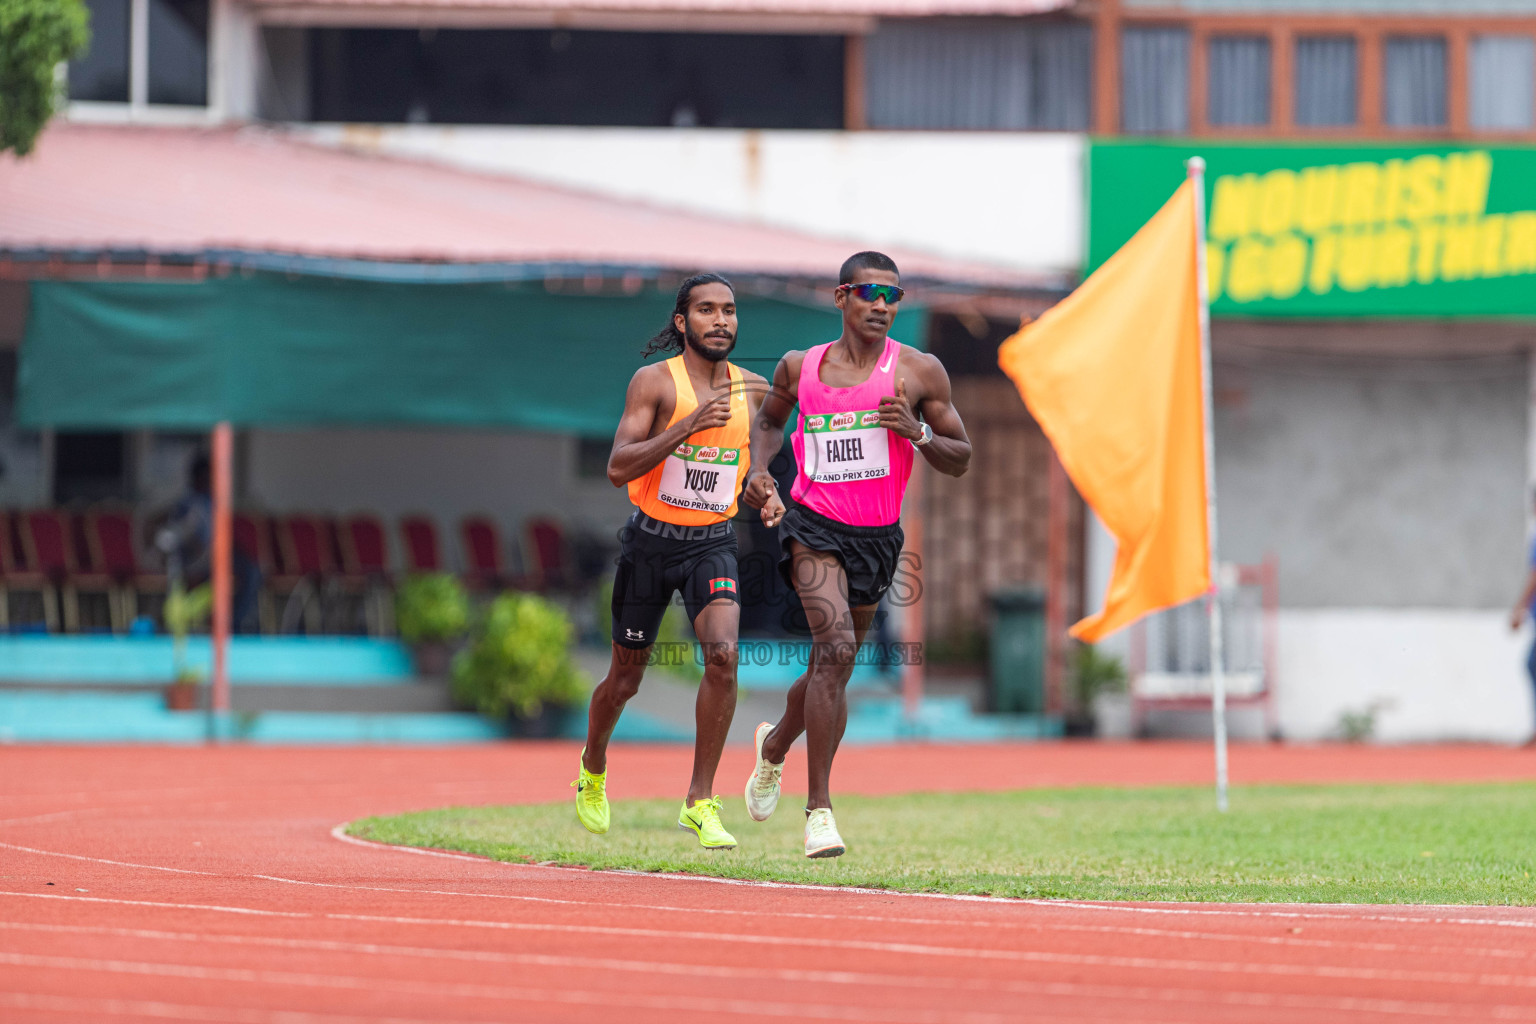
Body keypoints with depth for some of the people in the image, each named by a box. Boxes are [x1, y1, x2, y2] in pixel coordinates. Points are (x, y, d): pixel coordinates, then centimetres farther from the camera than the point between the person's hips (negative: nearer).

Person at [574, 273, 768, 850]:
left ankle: (700, 802, -16)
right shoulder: (655, 382, -11)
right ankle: (592, 769, 43)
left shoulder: (753, 390, 3)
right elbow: (619, 468, -20)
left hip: (713, 543, 2)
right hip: (651, 541, -2)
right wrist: (689, 425, -29)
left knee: (723, 653, -23)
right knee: (626, 678, 11)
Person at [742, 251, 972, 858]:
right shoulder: (800, 368, 1)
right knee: (836, 647, -24)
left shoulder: (919, 371, -2)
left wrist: (917, 431, -17)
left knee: (832, 670, 17)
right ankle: (819, 809, -22)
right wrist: (759, 472, 4)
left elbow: (959, 460, 3)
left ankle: (775, 745, 51)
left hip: (878, 536, 2)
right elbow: (769, 419, 23)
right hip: (814, 527, -2)